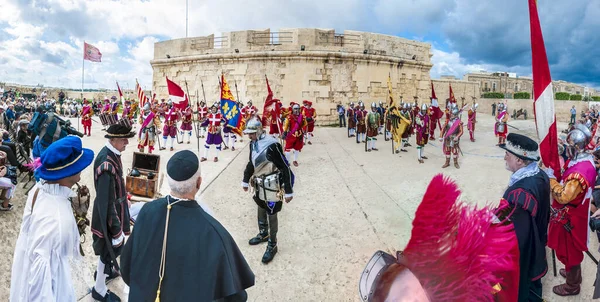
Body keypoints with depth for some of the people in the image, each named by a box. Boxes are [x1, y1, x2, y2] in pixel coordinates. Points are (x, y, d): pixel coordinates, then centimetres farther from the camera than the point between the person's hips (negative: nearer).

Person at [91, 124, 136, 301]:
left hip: (115, 208, 9)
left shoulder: (111, 154, -4)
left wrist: (124, 199, 23)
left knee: (109, 248, 28)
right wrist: (116, 230, -24)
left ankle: (104, 270, 53)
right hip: (109, 213, -9)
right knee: (110, 248, 10)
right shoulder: (106, 164, -33)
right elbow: (106, 202, -30)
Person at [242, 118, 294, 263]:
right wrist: (246, 181, 24)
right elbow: (251, 163, 16)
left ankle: (272, 246, 20)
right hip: (260, 185, 8)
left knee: (271, 216, 4)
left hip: (272, 187, -8)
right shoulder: (253, 143, 0)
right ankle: (263, 234, 46)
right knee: (261, 211, 23)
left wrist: (288, 191, -19)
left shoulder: (272, 145, -26)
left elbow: (285, 168, -22)